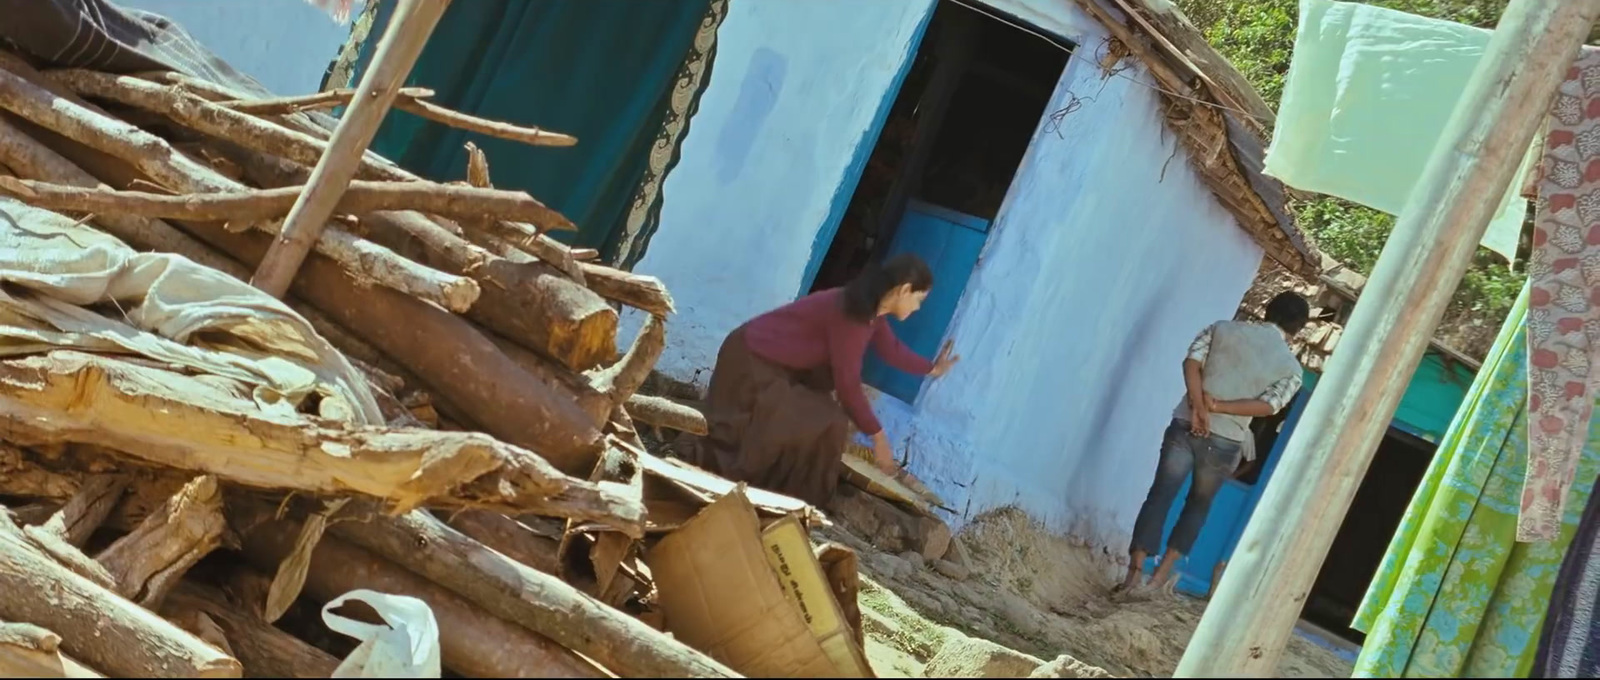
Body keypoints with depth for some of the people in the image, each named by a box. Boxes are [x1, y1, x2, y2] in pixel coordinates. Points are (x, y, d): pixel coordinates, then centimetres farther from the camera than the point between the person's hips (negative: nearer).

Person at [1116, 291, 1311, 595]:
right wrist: (1217, 406, -9)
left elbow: (1192, 362, -4)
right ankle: (1163, 572, 15)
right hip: (1225, 443, 0)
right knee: (1198, 505, 18)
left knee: (1159, 496, 2)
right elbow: (1268, 406, -10)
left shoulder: (1222, 328, 8)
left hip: (1186, 425, 1)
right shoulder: (1291, 368, 3)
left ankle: (1135, 570, -8)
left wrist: (1198, 407, -11)